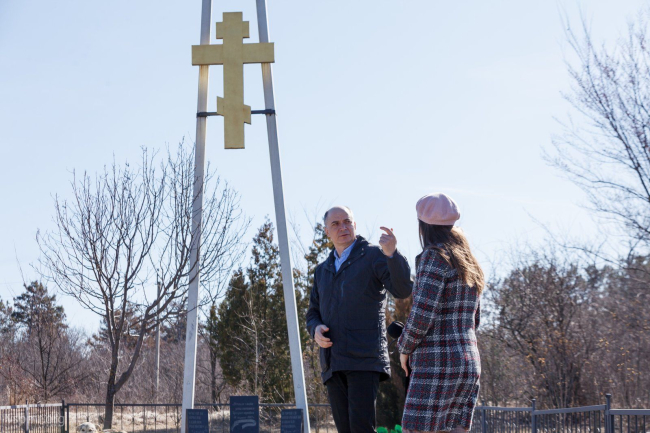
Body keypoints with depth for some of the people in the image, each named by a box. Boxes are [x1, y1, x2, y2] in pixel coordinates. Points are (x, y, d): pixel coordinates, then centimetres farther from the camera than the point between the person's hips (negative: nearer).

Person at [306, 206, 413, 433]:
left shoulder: (374, 256, 2)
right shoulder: (322, 271, 21)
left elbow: (403, 289, -14)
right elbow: (313, 314, 22)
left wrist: (392, 253, -32)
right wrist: (316, 330, -3)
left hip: (364, 358, -6)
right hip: (334, 363, 6)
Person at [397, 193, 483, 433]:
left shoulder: (434, 257, -11)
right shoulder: (468, 264, 16)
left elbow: (421, 315, -19)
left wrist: (405, 348, -2)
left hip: (437, 365, -9)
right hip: (468, 362, 9)